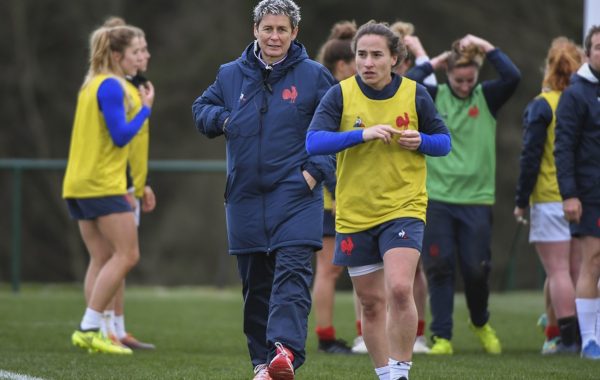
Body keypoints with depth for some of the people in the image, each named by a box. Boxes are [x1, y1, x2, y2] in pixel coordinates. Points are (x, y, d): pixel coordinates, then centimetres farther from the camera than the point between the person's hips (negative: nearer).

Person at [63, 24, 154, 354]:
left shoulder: (91, 85, 17)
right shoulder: (111, 86, -12)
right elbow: (121, 136, -17)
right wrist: (145, 108, -8)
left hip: (78, 185, 9)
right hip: (103, 184, -9)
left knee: (102, 258, 8)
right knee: (126, 254, -7)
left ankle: (90, 332, 1)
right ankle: (89, 328, -11)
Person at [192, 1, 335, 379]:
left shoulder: (314, 75, 1)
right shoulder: (231, 75, 9)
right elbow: (201, 109, 22)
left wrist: (316, 170, -9)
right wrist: (222, 119, -1)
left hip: (295, 193, -4)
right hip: (246, 196, 4)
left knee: (292, 270, -18)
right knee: (255, 281, 8)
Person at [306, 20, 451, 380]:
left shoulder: (415, 94, -1)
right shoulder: (340, 95, -3)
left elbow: (444, 141, 8)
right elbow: (313, 141, -14)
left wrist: (421, 141, -14)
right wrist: (364, 134, -24)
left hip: (404, 207, -2)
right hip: (354, 213, 2)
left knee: (399, 289, -20)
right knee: (371, 302, 9)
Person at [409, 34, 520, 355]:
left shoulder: (487, 98, 4)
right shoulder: (433, 98, 2)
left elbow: (512, 77, -14)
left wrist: (487, 48, -6)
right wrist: (432, 63, -5)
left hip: (477, 199, 0)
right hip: (437, 198, 0)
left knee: (476, 269, 1)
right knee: (439, 268, -2)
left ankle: (480, 322, 28)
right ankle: (441, 337, 3)